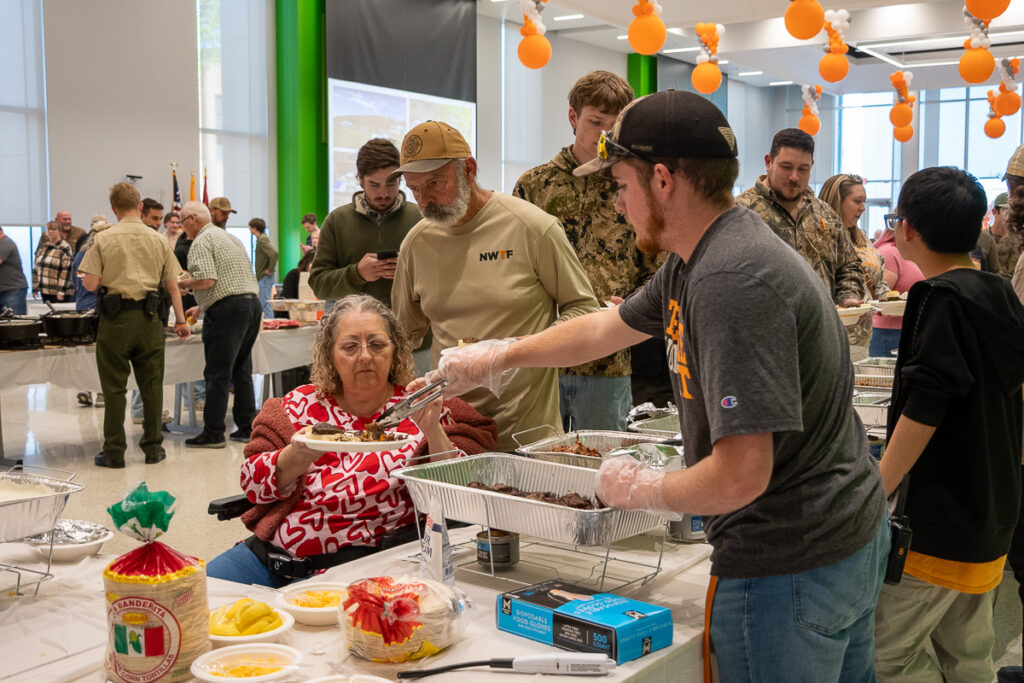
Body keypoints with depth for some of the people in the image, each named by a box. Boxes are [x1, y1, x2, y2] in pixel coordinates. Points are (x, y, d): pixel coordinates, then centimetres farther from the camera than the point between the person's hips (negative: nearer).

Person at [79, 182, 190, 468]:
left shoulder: (102, 240, -4)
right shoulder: (158, 240, 4)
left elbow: (90, 283, -8)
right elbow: (172, 286, 5)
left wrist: (107, 275, 14)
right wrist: (181, 321, 13)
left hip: (115, 318, -2)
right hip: (149, 317, 2)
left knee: (114, 387, 5)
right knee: (151, 385, 9)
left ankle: (114, 452, 9)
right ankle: (153, 448, 15)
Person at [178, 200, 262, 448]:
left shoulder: (201, 242, -6)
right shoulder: (229, 237, 23)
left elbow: (207, 280, -20)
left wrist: (181, 283, -1)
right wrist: (201, 307, 30)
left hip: (228, 310, -9)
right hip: (252, 304, 9)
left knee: (217, 374, -4)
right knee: (242, 370, 14)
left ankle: (213, 433, 0)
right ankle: (247, 427, 16)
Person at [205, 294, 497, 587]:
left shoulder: (415, 409, 5)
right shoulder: (302, 402, 12)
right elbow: (253, 483, 5)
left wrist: (433, 431, -19)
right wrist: (297, 455, -15)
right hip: (273, 552, 4)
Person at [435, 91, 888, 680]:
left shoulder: (732, 282, -28)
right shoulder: (694, 261, 5)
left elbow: (740, 476, -32)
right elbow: (609, 327, 21)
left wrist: (644, 488, -12)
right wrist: (499, 357, 28)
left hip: (790, 567, -9)